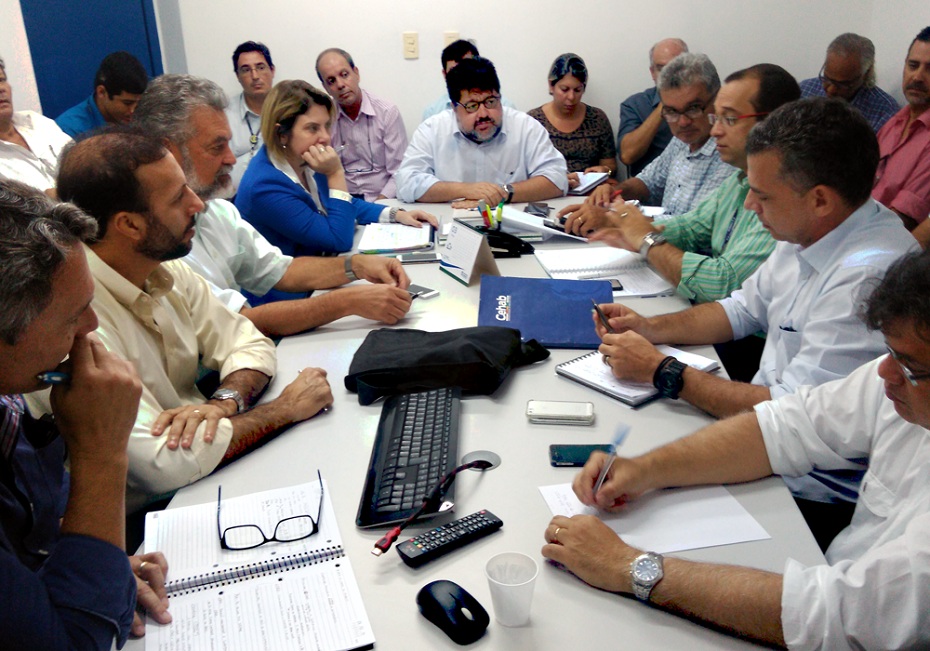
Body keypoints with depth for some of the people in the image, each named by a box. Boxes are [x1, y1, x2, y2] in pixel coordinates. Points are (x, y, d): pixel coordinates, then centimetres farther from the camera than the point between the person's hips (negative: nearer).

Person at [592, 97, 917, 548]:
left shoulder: (869, 277, -28)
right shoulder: (809, 233, 1)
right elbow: (745, 309, 17)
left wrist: (661, 372, -20)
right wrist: (651, 328, 2)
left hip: (810, 492, -8)